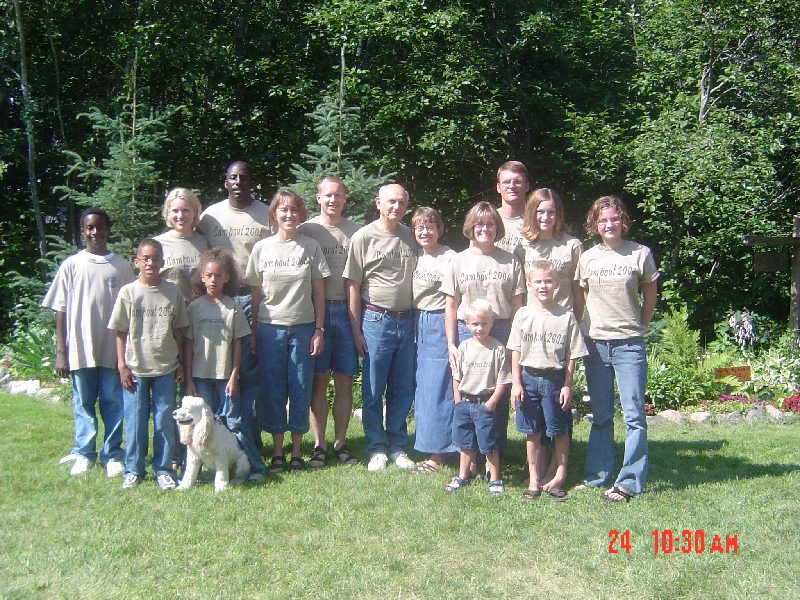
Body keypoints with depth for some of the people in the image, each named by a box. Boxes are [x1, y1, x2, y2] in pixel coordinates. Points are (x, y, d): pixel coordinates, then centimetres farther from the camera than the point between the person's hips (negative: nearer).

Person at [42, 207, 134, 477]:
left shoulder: (121, 266, 4)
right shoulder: (71, 265, 2)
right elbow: (61, 311, 3)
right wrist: (60, 352, -2)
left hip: (113, 349, 0)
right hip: (81, 349, 0)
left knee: (113, 403, 6)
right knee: (83, 404, 9)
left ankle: (112, 455, 17)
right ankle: (84, 454, 22)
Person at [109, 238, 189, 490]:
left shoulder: (173, 292, 1)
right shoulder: (128, 292, -3)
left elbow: (178, 330, 8)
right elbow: (120, 332, 0)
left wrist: (180, 362, 7)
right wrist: (122, 365, -4)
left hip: (166, 367, 1)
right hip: (135, 368, -1)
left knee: (165, 420, 6)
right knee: (135, 420, 6)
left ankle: (164, 470, 17)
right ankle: (133, 470, 19)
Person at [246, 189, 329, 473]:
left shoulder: (311, 247, 2)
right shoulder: (262, 248, 3)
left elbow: (318, 292, 3)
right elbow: (256, 295, 6)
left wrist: (319, 330, -2)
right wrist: (253, 333, 3)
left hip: (303, 328, 0)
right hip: (269, 328, 1)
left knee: (301, 391, 3)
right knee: (273, 391, 5)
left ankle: (297, 452, 15)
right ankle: (277, 452, 16)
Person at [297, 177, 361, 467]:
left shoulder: (356, 231, 9)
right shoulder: (306, 230, 4)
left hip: (347, 310, 2)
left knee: (345, 380, 5)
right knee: (319, 380, 2)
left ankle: (340, 443, 16)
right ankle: (319, 445, 11)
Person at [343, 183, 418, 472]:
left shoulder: (410, 237, 8)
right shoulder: (364, 237, -5)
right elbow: (353, 285, -5)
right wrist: (357, 331, -8)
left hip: (406, 321, 4)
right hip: (376, 321, -4)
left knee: (403, 390, 10)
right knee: (373, 391, 4)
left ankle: (397, 447, 24)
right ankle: (377, 448, 18)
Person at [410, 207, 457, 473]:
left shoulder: (450, 257, -11)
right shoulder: (415, 257, 12)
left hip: (440, 324, -7)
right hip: (417, 324, 7)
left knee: (436, 388, -3)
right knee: (421, 387, 10)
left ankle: (438, 453, 6)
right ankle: (427, 445, 21)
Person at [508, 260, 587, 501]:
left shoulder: (566, 316, -2)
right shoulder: (523, 315, 1)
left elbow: (571, 356, -1)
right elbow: (516, 352, 3)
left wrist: (567, 385, -5)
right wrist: (516, 383, -2)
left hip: (555, 378, -1)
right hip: (528, 377, 1)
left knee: (560, 431, 7)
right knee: (532, 432, 9)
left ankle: (559, 473, 25)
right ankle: (534, 479, 19)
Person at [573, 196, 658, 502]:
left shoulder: (640, 254, -2)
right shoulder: (587, 258, 5)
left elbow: (650, 298, 7)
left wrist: (637, 328, 6)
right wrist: (594, 325, 8)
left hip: (629, 345, -3)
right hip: (595, 343, 3)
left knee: (634, 415, -3)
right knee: (600, 415, 12)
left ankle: (629, 482, 3)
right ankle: (597, 475, 21)